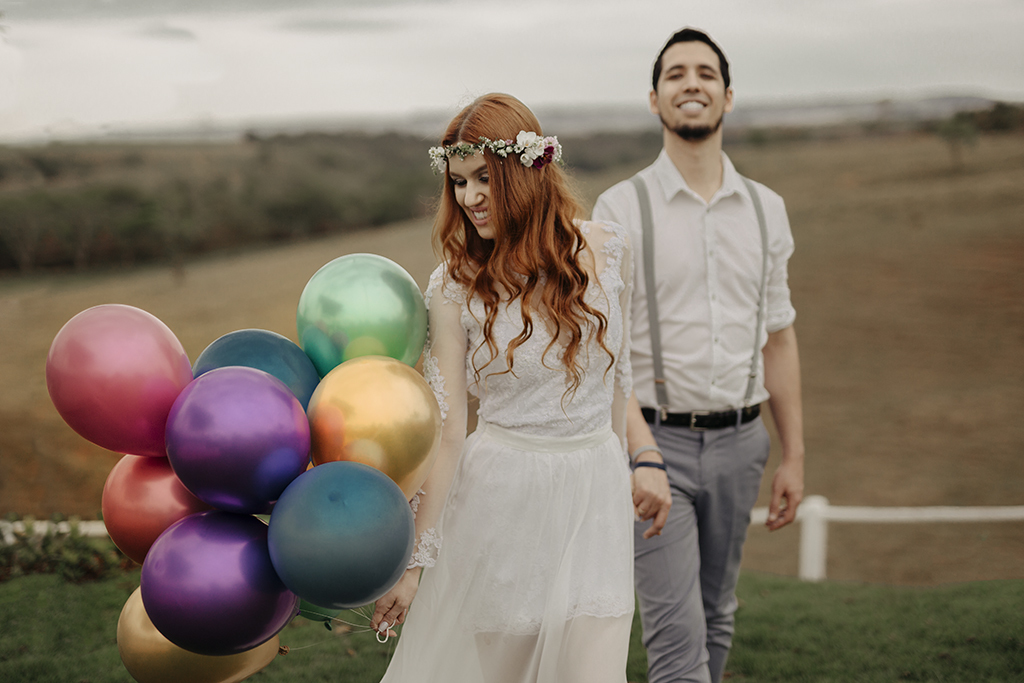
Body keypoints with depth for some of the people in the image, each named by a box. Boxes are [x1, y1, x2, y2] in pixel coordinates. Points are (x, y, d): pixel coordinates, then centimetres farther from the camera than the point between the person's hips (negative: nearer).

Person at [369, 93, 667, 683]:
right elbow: (444, 430, -8)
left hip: (593, 497, 1)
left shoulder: (607, 251, -2)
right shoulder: (455, 286, -7)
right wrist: (414, 560, -8)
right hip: (498, 496, -1)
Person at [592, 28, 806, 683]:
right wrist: (643, 457, -20)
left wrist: (794, 456, 10)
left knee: (717, 620, 15)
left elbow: (778, 338, 11)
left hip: (739, 441, 4)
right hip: (655, 439, -4)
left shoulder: (766, 209, 7)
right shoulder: (621, 209, -6)